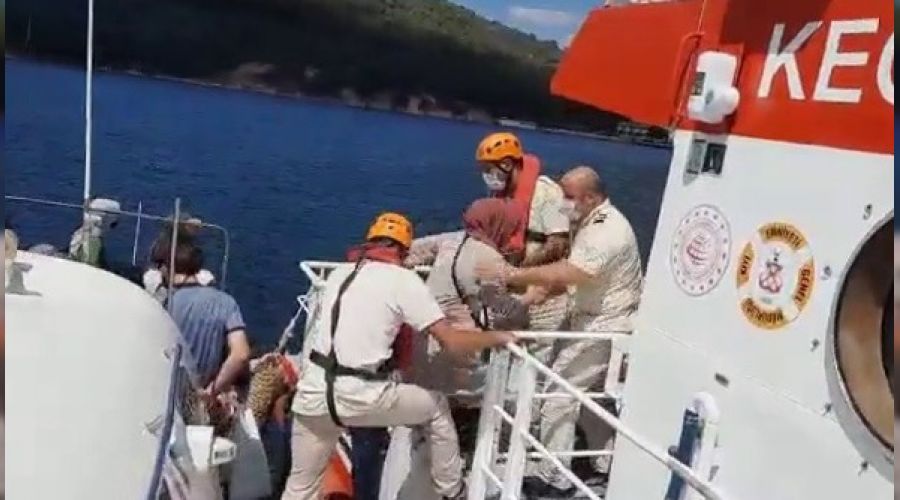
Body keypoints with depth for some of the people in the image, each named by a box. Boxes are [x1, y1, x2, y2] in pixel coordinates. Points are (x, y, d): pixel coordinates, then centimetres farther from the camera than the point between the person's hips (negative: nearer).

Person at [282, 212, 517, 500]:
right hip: (359, 397, -4)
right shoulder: (404, 279, 0)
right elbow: (452, 342, -6)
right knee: (436, 408, 21)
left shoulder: (338, 274, 15)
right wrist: (499, 337, 9)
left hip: (312, 395, 5)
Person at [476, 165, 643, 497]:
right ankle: (606, 463, 32)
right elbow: (567, 274, 10)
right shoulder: (593, 223, 9)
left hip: (603, 327, -10)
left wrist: (510, 274, -29)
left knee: (559, 395, -6)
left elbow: (564, 275, -33)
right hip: (597, 321, 10)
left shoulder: (608, 232, -24)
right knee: (588, 394, 19)